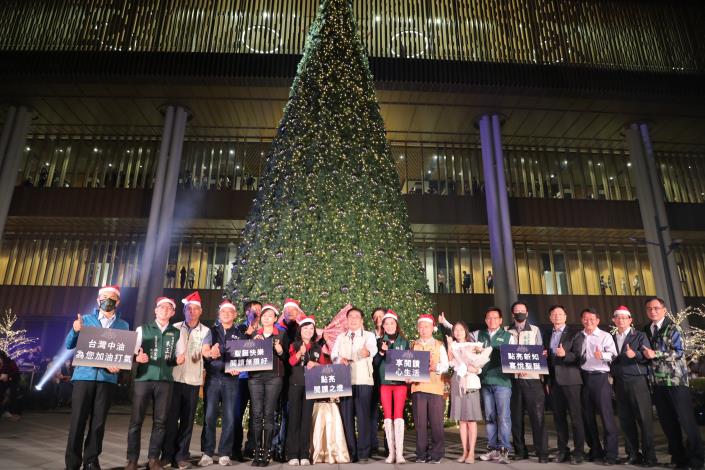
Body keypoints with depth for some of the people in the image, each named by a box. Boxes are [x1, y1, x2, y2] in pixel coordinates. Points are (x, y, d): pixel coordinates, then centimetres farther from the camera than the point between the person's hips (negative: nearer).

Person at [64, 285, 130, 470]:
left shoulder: (123, 325, 10)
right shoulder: (85, 319, 8)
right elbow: (69, 345, 3)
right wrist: (75, 330, -16)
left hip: (108, 378, 1)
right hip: (84, 375, -1)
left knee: (98, 422, 6)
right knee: (77, 421, -1)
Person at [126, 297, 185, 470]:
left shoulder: (176, 333, 13)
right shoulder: (142, 329, 8)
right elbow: (131, 352, 2)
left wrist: (179, 359, -8)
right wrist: (137, 358, -18)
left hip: (165, 380, 2)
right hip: (144, 378, -2)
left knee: (160, 421, 3)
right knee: (136, 420, -1)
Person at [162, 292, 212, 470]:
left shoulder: (205, 331, 7)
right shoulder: (175, 328, 8)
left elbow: (205, 350, -5)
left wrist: (207, 352, -27)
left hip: (193, 379, 0)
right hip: (174, 377, 0)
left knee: (187, 418, 4)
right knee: (171, 417, 2)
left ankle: (181, 456, 13)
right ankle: (167, 454, 12)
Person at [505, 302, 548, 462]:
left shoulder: (535, 330, 8)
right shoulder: (507, 332, 8)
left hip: (532, 378, -1)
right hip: (514, 378, 1)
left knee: (537, 416, -3)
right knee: (516, 416, 6)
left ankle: (542, 452, 4)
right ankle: (520, 451, 15)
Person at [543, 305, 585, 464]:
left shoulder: (575, 333, 0)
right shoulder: (547, 336, 15)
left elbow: (579, 357, -8)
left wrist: (565, 354, -23)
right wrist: (547, 381, 8)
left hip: (570, 380, -5)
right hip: (554, 381, 5)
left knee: (576, 417, -1)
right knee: (559, 417, 9)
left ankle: (578, 452, 8)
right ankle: (562, 450, 18)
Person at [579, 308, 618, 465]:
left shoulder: (605, 336, 0)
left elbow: (613, 355, -13)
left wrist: (602, 355, -32)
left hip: (600, 377, -4)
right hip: (583, 377, 4)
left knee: (606, 414, -4)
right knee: (587, 415, 10)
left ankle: (610, 453, 5)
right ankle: (595, 450, 24)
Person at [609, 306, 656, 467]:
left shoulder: (640, 336, 3)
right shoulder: (611, 338, 13)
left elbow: (648, 356, -8)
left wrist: (635, 354, -26)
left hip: (637, 381, -3)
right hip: (619, 383, 4)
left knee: (644, 419, -2)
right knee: (626, 420, 6)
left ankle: (649, 456, 7)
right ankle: (633, 454, 16)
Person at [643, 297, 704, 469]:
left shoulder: (673, 329, -5)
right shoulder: (646, 331, 11)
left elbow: (679, 352, -14)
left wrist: (656, 354, -19)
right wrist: (644, 354, 2)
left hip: (676, 379, -5)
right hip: (657, 382, 5)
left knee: (686, 419, -2)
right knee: (666, 420, 10)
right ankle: (678, 455, 21)